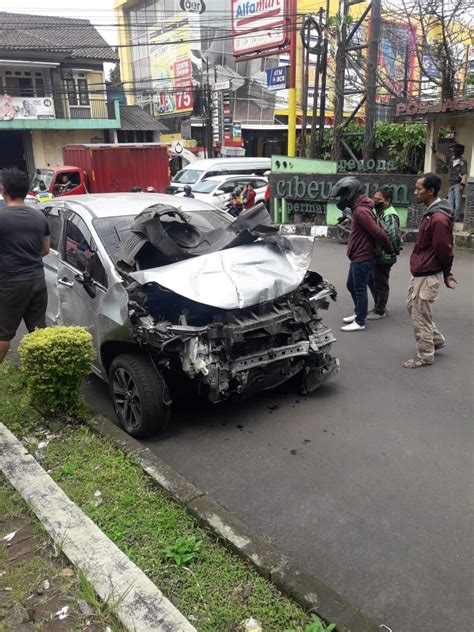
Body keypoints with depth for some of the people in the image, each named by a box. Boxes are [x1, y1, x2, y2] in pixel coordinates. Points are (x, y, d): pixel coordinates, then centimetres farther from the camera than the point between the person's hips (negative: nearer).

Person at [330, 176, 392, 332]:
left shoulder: (361, 211, -21)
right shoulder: (360, 208, 12)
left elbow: (377, 232, -23)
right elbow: (375, 230, 15)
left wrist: (389, 249, -11)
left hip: (362, 258, -10)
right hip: (358, 257, 10)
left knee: (360, 290, -1)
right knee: (351, 286, 20)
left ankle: (360, 322, 10)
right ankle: (358, 313, 35)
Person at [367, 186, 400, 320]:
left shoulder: (390, 216, -20)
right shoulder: (380, 212, 10)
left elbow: (393, 236, -30)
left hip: (384, 257, -10)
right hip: (376, 255, 10)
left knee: (380, 284, 3)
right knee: (372, 281, 19)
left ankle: (380, 311, 18)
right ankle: (380, 306, 34)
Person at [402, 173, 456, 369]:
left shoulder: (439, 218, -24)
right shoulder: (431, 212, 9)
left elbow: (444, 250, -20)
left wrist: (446, 273, -5)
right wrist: (446, 272, 17)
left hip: (428, 276, -10)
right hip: (419, 273, 10)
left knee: (419, 316, 0)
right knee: (412, 306, 22)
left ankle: (425, 356, 15)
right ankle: (436, 339, 36)